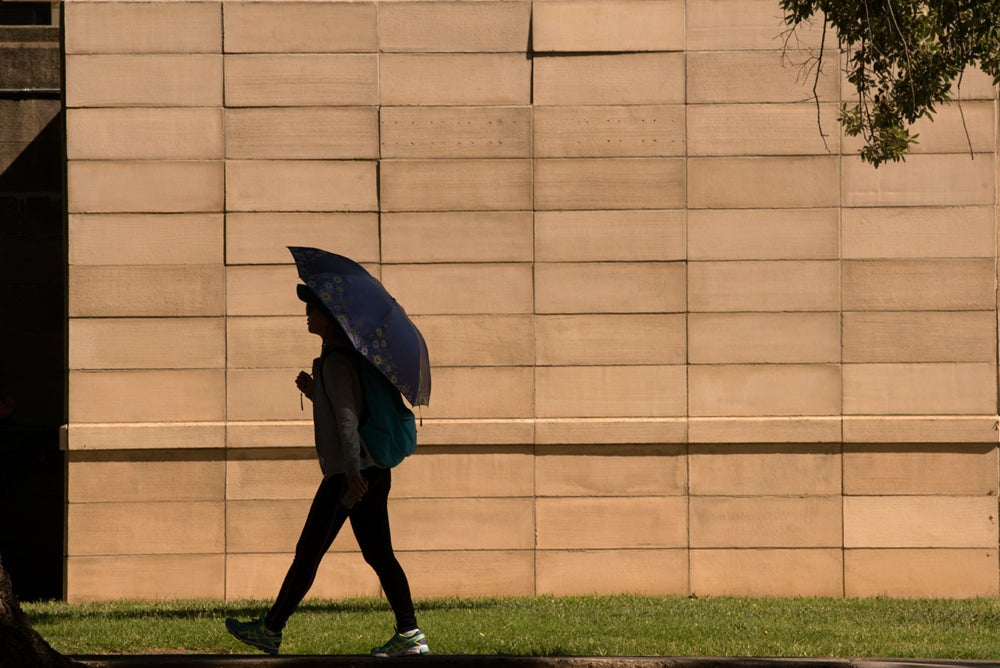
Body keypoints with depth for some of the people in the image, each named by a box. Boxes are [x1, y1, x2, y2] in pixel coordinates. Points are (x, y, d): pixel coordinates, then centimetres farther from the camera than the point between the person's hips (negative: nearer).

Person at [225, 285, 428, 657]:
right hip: (373, 471, 10)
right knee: (379, 555, 7)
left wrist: (352, 472, -27)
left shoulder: (336, 361, -12)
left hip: (349, 475, -10)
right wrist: (312, 391, 12)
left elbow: (347, 417, -21)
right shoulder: (349, 356, 18)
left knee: (308, 553, -2)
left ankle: (270, 630, 4)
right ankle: (410, 636, 2)